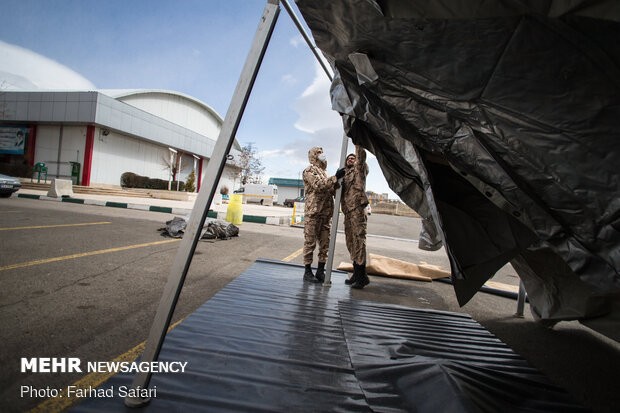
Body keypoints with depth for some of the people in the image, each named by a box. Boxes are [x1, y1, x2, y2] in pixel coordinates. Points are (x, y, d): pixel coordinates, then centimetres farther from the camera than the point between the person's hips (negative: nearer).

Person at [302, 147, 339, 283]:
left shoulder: (324, 172, 24)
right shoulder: (309, 171, -1)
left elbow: (332, 190, 21)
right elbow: (318, 185, -17)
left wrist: (338, 182, 2)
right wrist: (335, 178, -18)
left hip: (326, 214, 8)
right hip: (313, 212, -8)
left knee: (325, 243, 8)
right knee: (310, 242, -2)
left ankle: (320, 271, 18)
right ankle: (308, 271, 7)